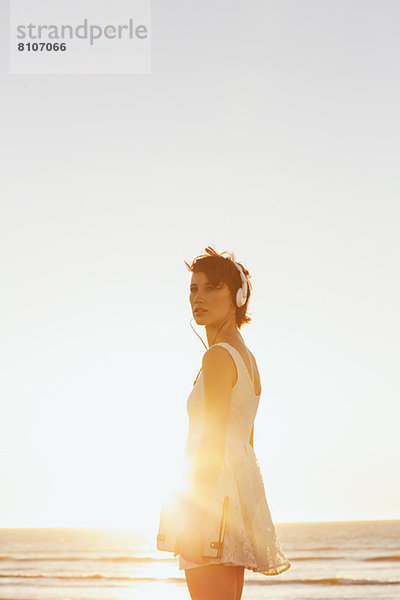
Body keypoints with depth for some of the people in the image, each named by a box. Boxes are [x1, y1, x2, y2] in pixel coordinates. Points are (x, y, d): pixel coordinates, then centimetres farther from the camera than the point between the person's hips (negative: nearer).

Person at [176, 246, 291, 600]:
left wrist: (194, 517, -19)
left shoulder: (219, 356, -10)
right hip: (242, 482, 10)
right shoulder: (247, 357, 18)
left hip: (216, 489, -10)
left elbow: (212, 442, -17)